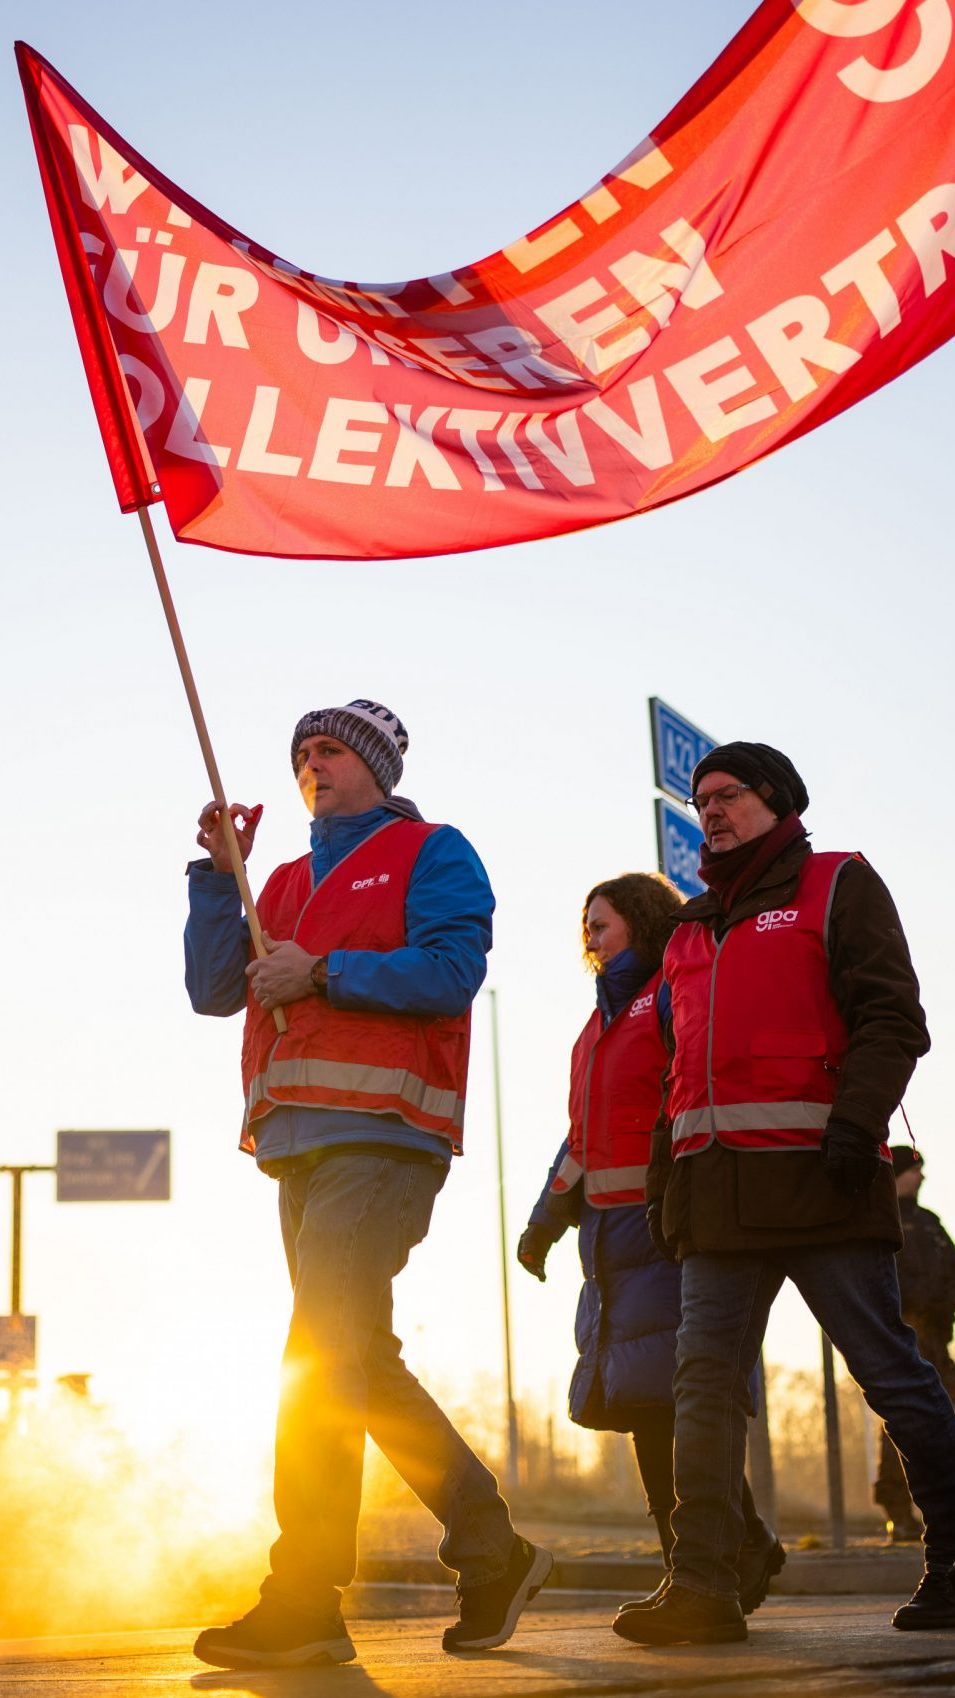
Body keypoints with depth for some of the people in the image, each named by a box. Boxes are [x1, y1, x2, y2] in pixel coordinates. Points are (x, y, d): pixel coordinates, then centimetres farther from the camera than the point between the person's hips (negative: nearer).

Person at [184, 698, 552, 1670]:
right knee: (359, 1366, 8)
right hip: (300, 1148, 8)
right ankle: (492, 1553, 17)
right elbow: (213, 990, 15)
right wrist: (217, 871, 6)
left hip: (379, 1134, -8)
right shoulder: (286, 884, 26)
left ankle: (302, 1605, -16)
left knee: (323, 1358, -17)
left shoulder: (429, 853, 6)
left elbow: (453, 969, -10)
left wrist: (322, 973, -11)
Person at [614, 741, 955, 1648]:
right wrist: (663, 1180, 18)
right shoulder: (692, 928, 26)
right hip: (718, 1192, 6)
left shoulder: (838, 886, 8)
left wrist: (856, 1118, -19)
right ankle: (701, 1587, -1)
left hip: (819, 1177, -6)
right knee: (705, 1384, -1)